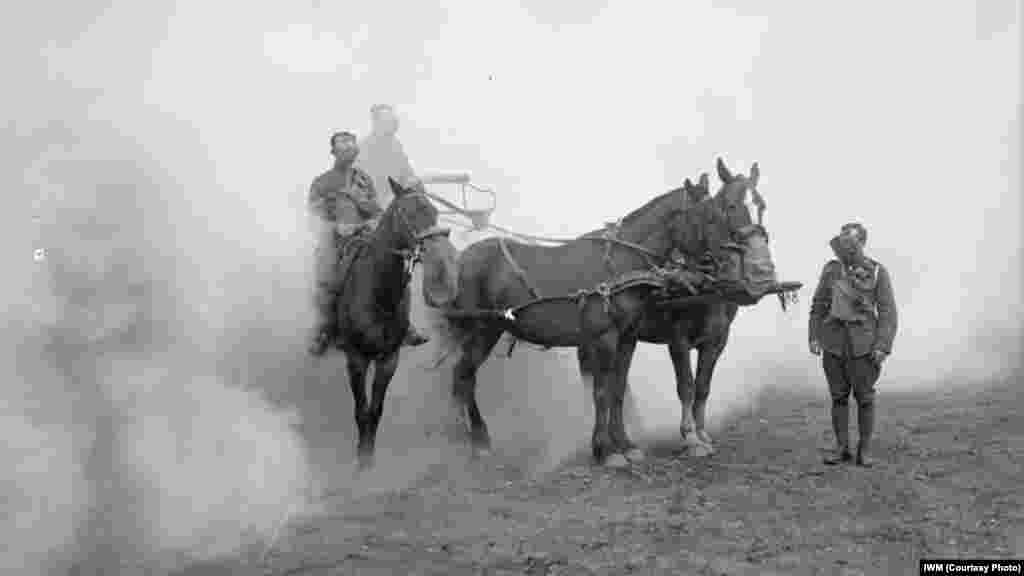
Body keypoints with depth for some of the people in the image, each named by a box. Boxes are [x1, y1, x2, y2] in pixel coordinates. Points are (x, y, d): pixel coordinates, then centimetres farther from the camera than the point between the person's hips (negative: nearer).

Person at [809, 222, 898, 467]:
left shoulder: (878, 272, -3)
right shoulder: (831, 270, 5)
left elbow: (887, 312, -5)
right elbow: (818, 306, 9)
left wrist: (883, 347, -13)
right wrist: (813, 337, 0)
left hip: (864, 344, -3)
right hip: (834, 343, 3)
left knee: (864, 398, 2)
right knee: (839, 396, 6)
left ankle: (864, 451, 12)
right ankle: (842, 449, 14)